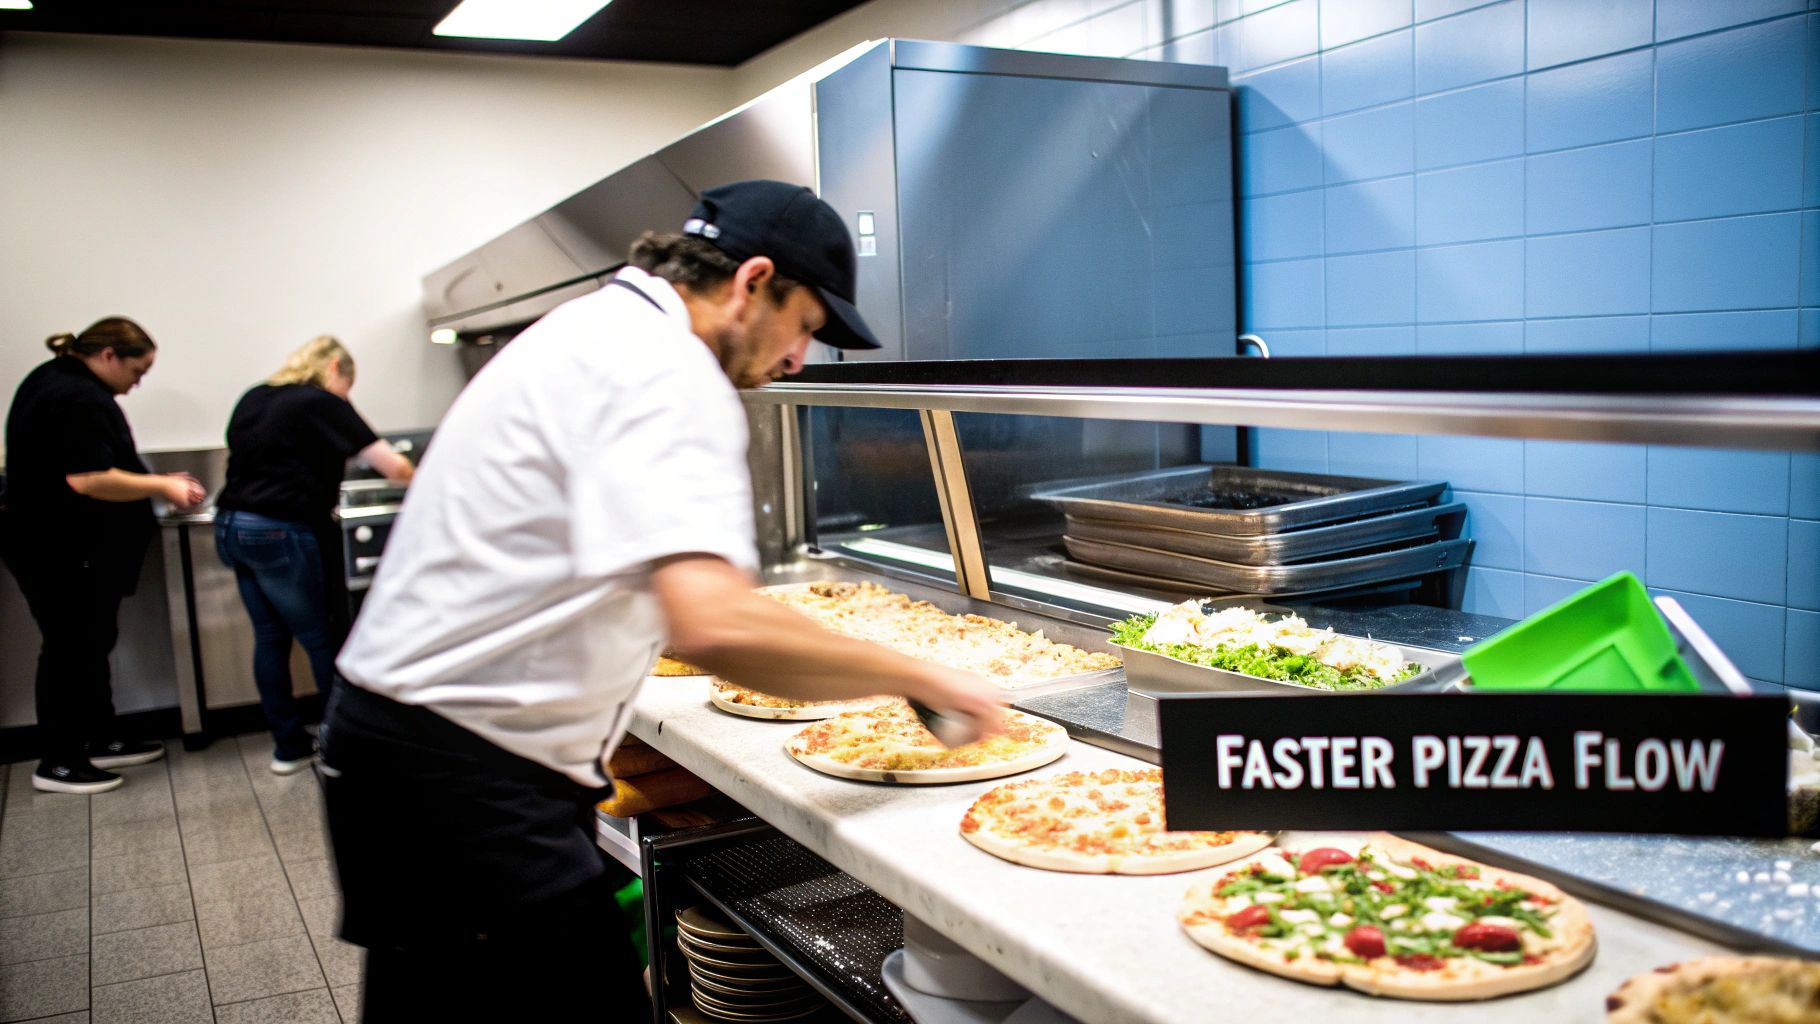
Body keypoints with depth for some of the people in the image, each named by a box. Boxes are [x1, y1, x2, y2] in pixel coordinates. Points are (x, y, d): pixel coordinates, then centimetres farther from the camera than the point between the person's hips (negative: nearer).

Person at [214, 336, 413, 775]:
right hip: (279, 533, -7)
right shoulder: (324, 405, -6)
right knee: (322, 640, 4)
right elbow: (394, 467, -9)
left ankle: (289, 746, 19)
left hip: (232, 525, 8)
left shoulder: (253, 398, 14)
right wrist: (416, 480, 11)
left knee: (270, 637, 13)